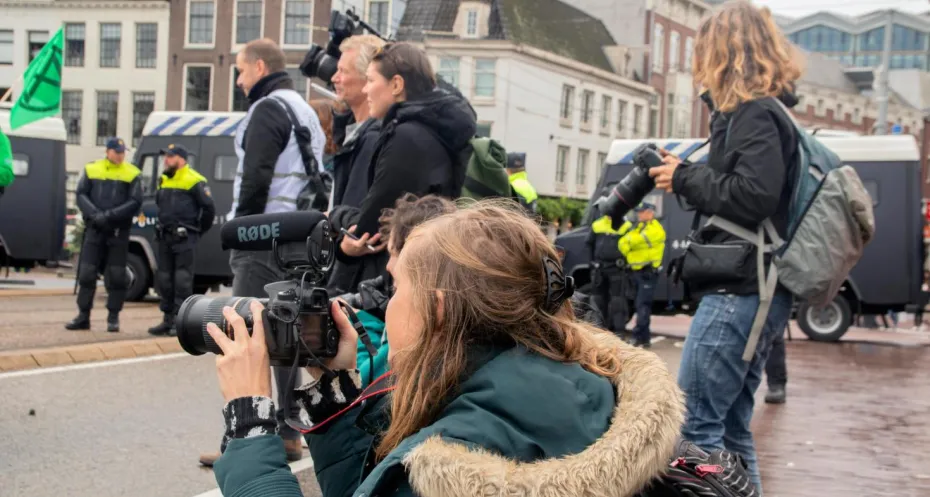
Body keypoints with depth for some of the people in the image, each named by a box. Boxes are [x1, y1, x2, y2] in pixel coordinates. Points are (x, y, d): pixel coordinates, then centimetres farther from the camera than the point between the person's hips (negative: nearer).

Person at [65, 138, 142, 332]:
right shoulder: (91, 169, 7)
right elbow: (81, 195, 3)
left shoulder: (132, 173, 1)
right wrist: (94, 214, -15)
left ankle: (113, 318, 8)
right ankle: (83, 316, 9)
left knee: (116, 276, 0)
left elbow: (135, 202, -6)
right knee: (86, 273, 2)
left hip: (118, 231, -2)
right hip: (94, 229, 2)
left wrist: (109, 215, -16)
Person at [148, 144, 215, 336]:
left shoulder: (194, 181, -10)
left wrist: (199, 230, -2)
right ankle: (168, 319, 17)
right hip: (165, 237, 8)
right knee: (165, 279, 10)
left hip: (184, 238, -8)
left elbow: (208, 207, -10)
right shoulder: (164, 180, 15)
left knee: (182, 280, -7)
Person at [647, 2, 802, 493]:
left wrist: (685, 179, -10)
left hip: (740, 291, -10)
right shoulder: (763, 113, 19)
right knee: (730, 428, 13)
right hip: (754, 292, 10)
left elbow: (754, 196, -21)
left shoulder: (755, 115, -10)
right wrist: (688, 173, 9)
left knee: (694, 426, -10)